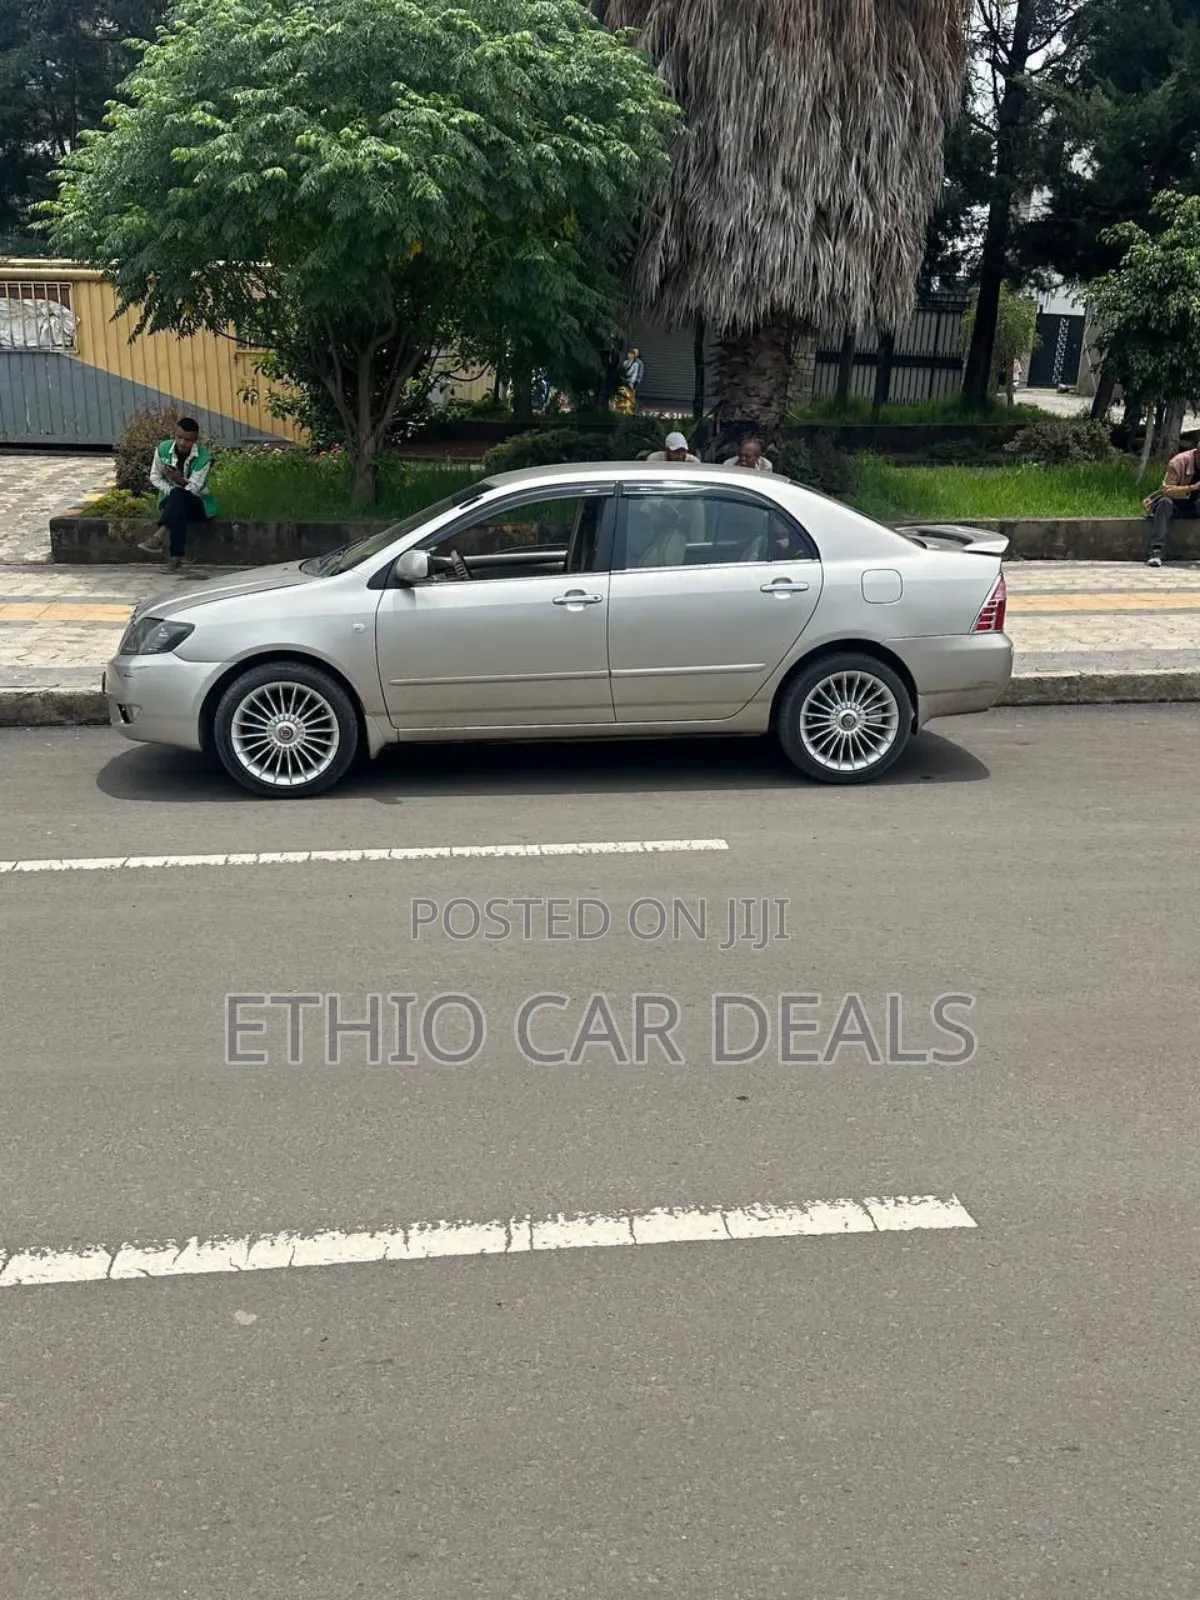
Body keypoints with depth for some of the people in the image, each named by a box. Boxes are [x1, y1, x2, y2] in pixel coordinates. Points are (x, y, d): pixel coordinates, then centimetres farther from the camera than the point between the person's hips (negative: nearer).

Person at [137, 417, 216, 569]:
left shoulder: (204, 457, -16)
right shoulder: (163, 449, -6)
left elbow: (194, 488, -22)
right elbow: (154, 478, 2)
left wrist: (179, 480, -42)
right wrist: (170, 491, -15)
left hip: (197, 504, -2)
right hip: (170, 500, 2)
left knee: (178, 495, -37)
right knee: (178, 512, -36)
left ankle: (157, 537, -42)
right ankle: (177, 556, -41)